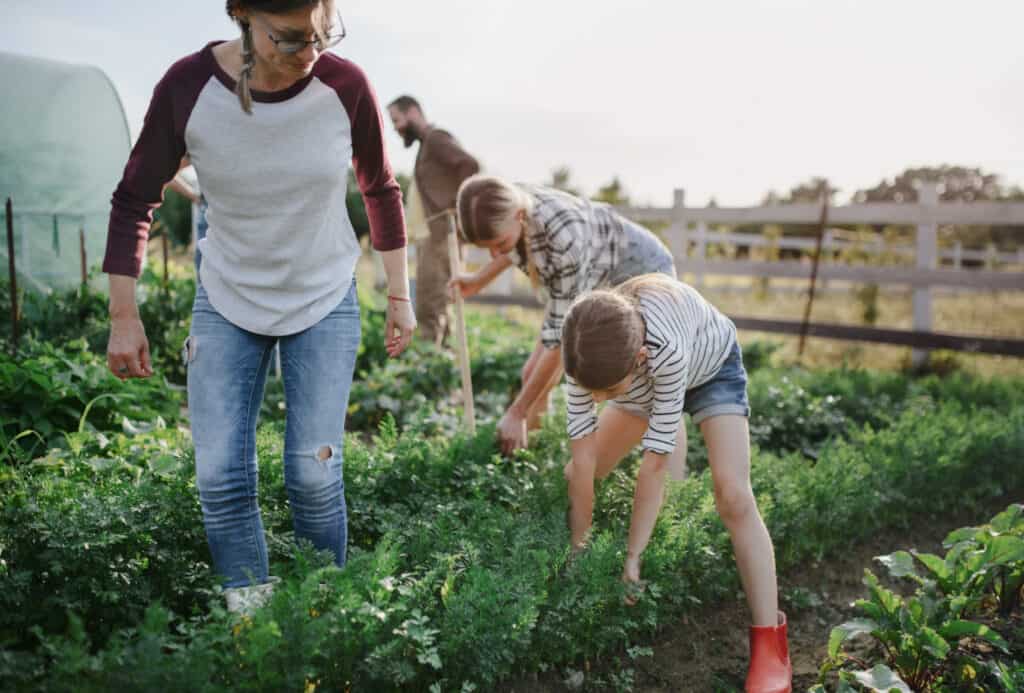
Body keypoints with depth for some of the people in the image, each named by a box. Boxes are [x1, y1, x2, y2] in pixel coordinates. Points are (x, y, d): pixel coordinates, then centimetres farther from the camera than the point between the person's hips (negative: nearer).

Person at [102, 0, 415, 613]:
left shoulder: (346, 87, -16)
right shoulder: (187, 87, -16)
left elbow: (381, 191, 0)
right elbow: (135, 200, -3)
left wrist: (400, 296, 3)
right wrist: (124, 316, -3)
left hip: (325, 300, -1)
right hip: (227, 302, 1)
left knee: (315, 472, -3)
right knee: (220, 476, -2)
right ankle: (249, 613, 17)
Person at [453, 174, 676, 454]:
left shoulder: (563, 233, -42)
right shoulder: (507, 205, -23)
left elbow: (561, 333, -35)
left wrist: (517, 413, -29)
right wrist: (479, 279, 9)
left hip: (641, 270, -7)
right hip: (593, 278, 7)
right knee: (535, 374, 0)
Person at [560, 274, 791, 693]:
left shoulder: (668, 348, -46)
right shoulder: (587, 349, -34)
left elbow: (654, 465, -38)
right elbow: (584, 456, -28)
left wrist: (632, 557, -32)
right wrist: (578, 548, -23)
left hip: (712, 370, -4)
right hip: (646, 376, 5)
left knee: (733, 496, -22)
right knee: (573, 477, 1)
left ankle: (770, 643, -15)